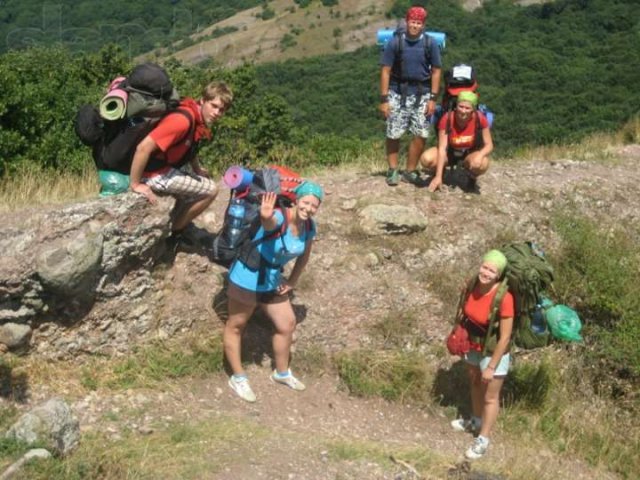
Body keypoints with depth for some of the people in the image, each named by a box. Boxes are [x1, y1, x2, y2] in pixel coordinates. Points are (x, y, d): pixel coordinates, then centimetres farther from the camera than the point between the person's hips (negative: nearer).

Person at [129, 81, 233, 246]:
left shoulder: (200, 120, 2)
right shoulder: (183, 119, -28)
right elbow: (143, 147, -31)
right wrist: (135, 184, -25)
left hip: (168, 166, 10)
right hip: (154, 173, -10)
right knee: (210, 190, -9)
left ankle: (173, 225, 28)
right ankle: (175, 232, 7)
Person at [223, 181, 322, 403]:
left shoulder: (309, 227, -5)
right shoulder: (279, 218, -29)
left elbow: (304, 255, 13)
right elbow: (269, 222, -55)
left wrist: (292, 281, 9)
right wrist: (265, 217, -78)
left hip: (273, 280, 8)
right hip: (248, 275, -8)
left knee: (287, 324, 16)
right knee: (236, 325, 7)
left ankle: (282, 373, 38)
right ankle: (238, 378, 24)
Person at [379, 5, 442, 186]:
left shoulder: (431, 44, -2)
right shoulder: (395, 42, -6)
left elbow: (436, 71, 3)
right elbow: (385, 71, -3)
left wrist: (432, 98, -4)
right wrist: (384, 99, -7)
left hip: (421, 95, 1)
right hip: (398, 93, -1)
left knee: (420, 135, -1)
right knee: (393, 134, -1)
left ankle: (410, 171, 13)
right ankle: (393, 170, 14)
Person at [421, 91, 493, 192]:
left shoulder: (480, 119, -24)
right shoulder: (447, 119, -25)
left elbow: (489, 145, -15)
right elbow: (442, 148, -24)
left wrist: (480, 155, -39)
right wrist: (438, 177, -29)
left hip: (471, 153, 0)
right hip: (450, 152, 1)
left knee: (482, 164, -36)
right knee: (426, 159, -29)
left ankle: (472, 178, 2)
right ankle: (440, 173, 8)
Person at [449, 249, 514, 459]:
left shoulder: (504, 298, -34)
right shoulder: (474, 284, -15)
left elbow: (505, 337, -26)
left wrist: (491, 367, -20)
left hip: (494, 352, -7)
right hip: (473, 346, 7)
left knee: (490, 397, 14)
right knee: (475, 384, 29)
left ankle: (483, 440, 34)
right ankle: (476, 421, 55)